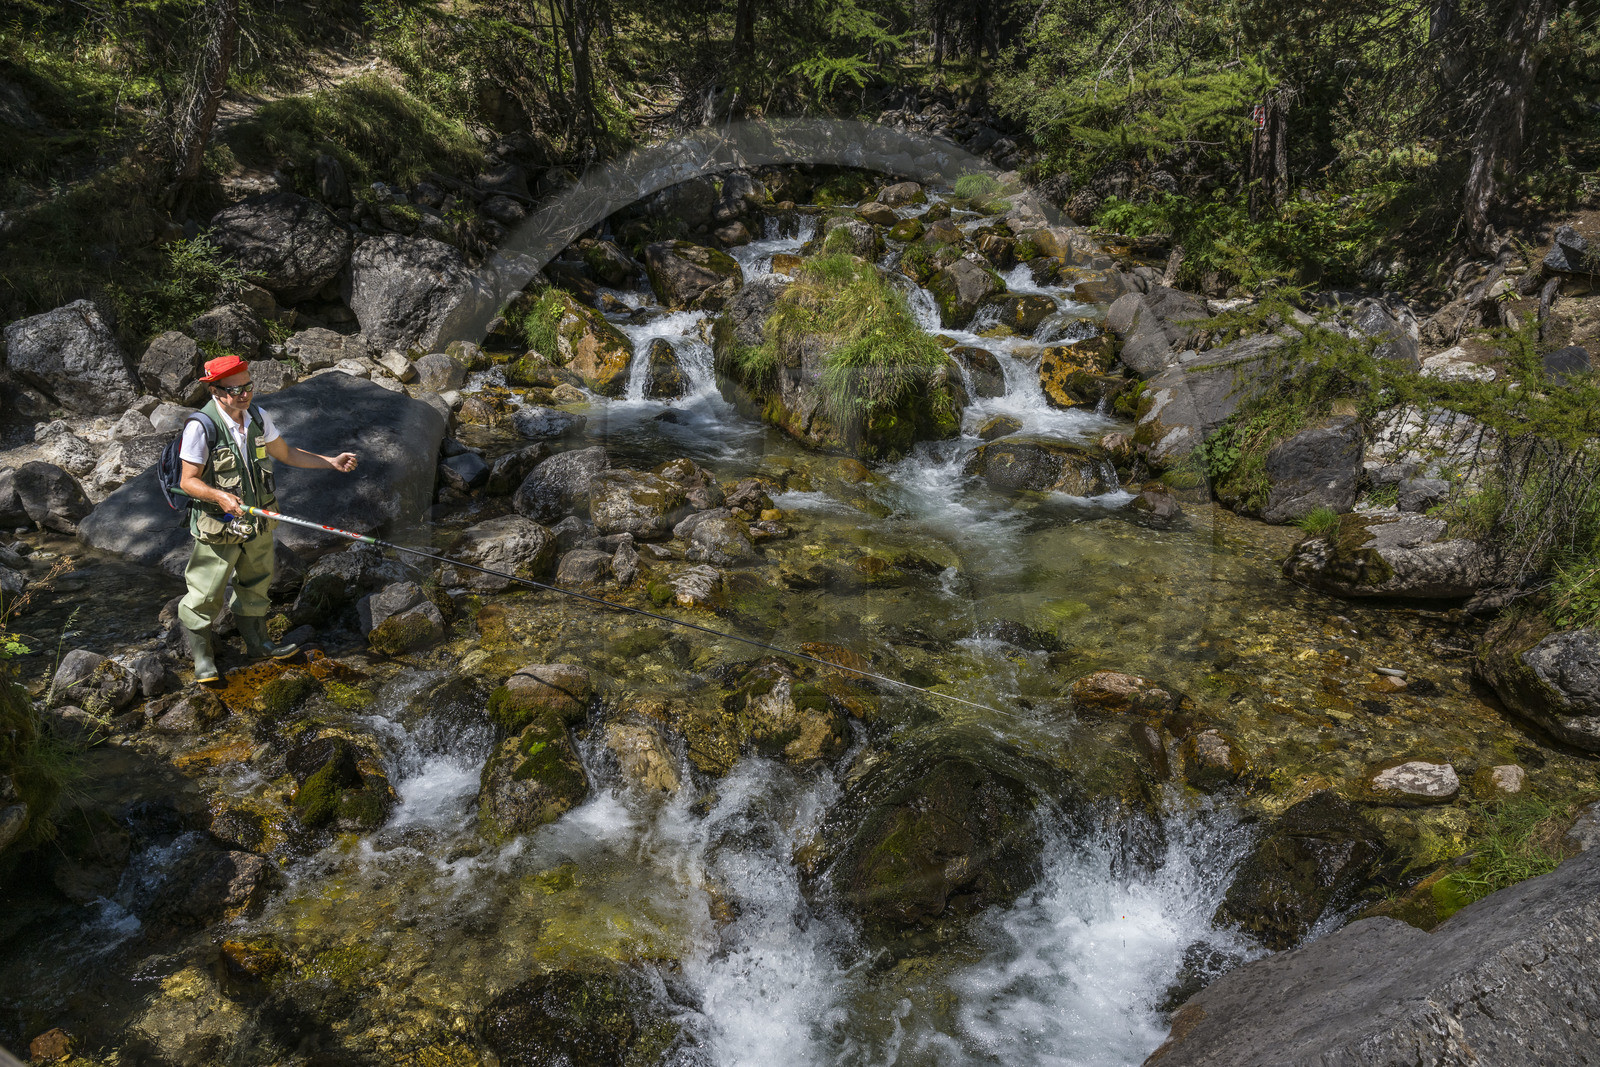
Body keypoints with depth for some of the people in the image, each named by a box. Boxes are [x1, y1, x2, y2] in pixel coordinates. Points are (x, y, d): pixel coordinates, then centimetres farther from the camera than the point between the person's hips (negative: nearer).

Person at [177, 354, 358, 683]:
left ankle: (257, 642, 39)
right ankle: (201, 656, 23)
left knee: (255, 584, 21)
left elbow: (287, 454, 12)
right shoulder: (200, 427, -20)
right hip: (218, 527, -6)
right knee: (206, 594, 4)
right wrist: (221, 496, -35)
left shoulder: (257, 418, -1)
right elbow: (188, 481, -17)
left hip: (258, 521, 6)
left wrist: (332, 462, 5)